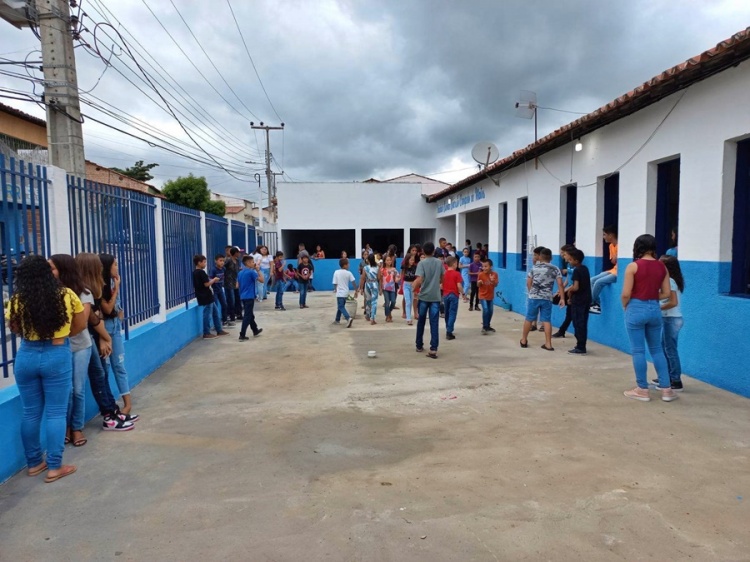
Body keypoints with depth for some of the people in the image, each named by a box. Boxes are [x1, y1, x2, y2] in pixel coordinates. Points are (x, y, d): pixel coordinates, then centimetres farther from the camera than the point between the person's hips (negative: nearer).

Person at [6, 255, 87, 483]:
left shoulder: (16, 301, -5)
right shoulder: (66, 295, -7)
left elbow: (15, 329, 11)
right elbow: (80, 325, 4)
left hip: (26, 356, 2)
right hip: (57, 356, -2)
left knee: (30, 413, 15)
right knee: (56, 413, 6)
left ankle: (34, 463, 27)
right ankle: (54, 467, 12)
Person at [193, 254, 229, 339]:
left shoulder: (195, 272, 12)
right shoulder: (201, 272, -18)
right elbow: (206, 284, -21)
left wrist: (211, 280, 14)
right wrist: (214, 280, -6)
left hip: (205, 297, 10)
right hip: (206, 297, -10)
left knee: (215, 312, 16)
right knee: (208, 314, -2)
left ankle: (219, 330, 22)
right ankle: (206, 333, 5)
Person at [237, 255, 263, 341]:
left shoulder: (240, 273, 9)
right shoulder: (251, 272, -14)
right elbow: (262, 280, -15)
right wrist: (258, 270, -9)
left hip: (243, 296, 8)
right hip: (250, 297, -8)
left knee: (250, 314, 20)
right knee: (247, 316, -5)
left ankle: (255, 331, 35)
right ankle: (242, 335, -7)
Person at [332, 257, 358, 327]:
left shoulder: (336, 272, -8)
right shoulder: (348, 273, -3)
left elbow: (335, 283, -6)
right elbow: (354, 282, -7)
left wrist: (335, 290, 12)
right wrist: (356, 291, 1)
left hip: (340, 293, -4)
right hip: (346, 293, 4)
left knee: (341, 307, -5)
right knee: (341, 306, 19)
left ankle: (348, 318, -26)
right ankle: (337, 320, 29)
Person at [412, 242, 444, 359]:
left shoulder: (421, 263, -8)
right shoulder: (439, 262, 4)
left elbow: (419, 280, -17)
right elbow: (442, 280, 13)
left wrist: (414, 286, 2)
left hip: (424, 296, -1)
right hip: (435, 297, 2)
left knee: (421, 322, 15)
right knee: (434, 324, -1)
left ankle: (419, 346, 25)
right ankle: (433, 349, -9)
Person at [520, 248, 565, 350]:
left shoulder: (534, 267, 4)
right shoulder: (555, 269, 2)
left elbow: (528, 283, 6)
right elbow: (560, 284, -6)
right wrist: (562, 298, -3)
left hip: (533, 297, 0)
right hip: (547, 298, 0)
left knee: (529, 319, 10)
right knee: (546, 320, 3)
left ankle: (524, 340, 21)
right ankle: (548, 344, 3)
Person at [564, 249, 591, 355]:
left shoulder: (576, 270, -15)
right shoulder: (585, 269, 11)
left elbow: (575, 287, -24)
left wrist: (569, 291, -4)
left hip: (578, 301, -9)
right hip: (586, 300, 9)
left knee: (578, 324, -4)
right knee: (583, 324, 13)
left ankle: (580, 348, -1)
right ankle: (582, 346, 18)